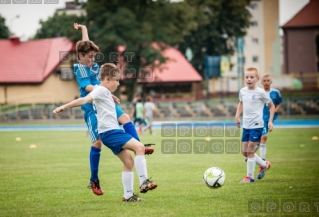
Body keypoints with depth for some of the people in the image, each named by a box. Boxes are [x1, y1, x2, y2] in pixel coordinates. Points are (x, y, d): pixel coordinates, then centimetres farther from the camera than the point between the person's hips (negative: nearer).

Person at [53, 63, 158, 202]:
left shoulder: (105, 92, 20)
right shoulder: (101, 90, -10)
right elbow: (84, 100, -21)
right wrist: (64, 107, -31)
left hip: (111, 132, 10)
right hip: (110, 132, -10)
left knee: (129, 162, 9)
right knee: (139, 147, -20)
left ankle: (128, 195, 11)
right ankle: (144, 182, -24)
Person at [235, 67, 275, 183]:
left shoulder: (260, 92, -9)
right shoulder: (242, 91, 5)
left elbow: (271, 106, 1)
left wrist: (270, 121, -7)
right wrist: (237, 115, 12)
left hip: (257, 125, -6)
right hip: (246, 125, 6)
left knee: (250, 150, -7)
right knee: (244, 151, 8)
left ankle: (250, 176, 4)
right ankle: (264, 165, 29)